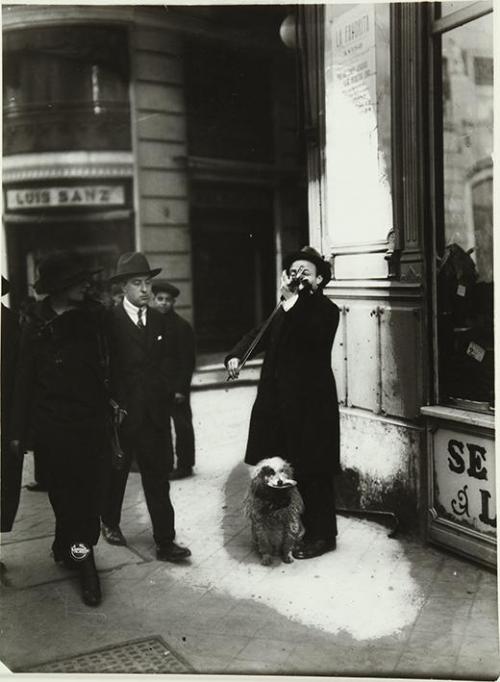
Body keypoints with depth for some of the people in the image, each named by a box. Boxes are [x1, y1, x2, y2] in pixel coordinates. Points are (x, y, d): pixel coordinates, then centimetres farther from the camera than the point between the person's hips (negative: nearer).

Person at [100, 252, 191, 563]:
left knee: (159, 478, 1)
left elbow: (169, 362, 13)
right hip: (122, 413, -3)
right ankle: (110, 523, 38)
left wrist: (166, 395, 3)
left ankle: (165, 542, 4)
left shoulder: (160, 321, 8)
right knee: (115, 472, 15)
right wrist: (115, 406, -9)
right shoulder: (110, 321, -7)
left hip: (155, 414, 3)